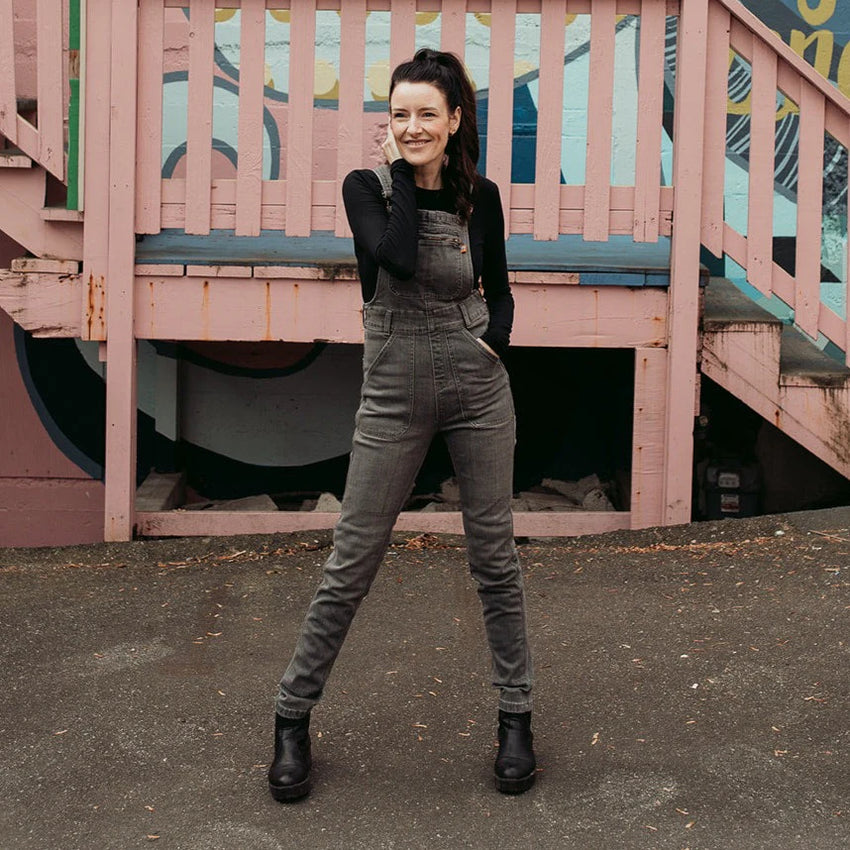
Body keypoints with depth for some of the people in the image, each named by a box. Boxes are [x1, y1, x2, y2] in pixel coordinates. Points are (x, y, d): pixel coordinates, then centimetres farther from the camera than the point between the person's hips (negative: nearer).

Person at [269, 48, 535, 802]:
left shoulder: (481, 196, 2)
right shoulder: (367, 188, -4)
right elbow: (397, 256, -23)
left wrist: (495, 341, -5)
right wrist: (403, 174, -12)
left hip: (477, 386, 2)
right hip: (395, 393, -1)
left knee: (495, 556, 8)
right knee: (351, 565, 2)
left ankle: (516, 718, 22)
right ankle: (292, 719, 17)